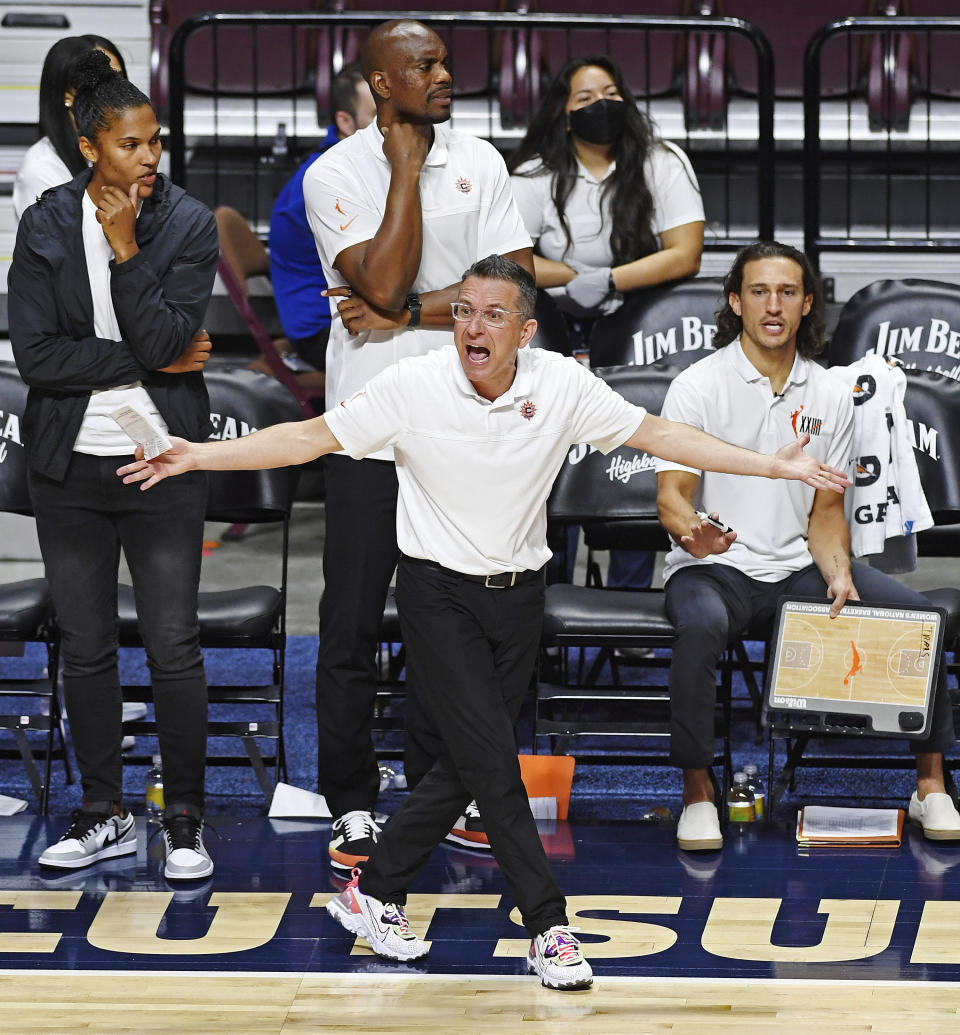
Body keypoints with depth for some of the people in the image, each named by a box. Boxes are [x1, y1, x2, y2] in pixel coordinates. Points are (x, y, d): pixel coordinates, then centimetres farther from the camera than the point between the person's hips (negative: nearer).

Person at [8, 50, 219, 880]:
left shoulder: (189, 225, -5)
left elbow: (167, 339, -15)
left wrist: (126, 250, -17)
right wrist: (149, 361, -13)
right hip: (71, 465, 2)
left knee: (175, 648, -2)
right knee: (85, 649, 9)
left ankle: (185, 821, 9)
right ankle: (105, 816, 21)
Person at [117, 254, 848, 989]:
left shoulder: (563, 385, -8)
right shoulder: (412, 385, -14)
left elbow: (660, 435, -2)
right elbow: (313, 438, -8)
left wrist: (775, 465, -7)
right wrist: (200, 456, -16)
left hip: (518, 595, 4)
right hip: (439, 593, -3)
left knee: (467, 767, 7)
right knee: (492, 761, -11)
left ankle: (375, 893, 24)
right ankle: (548, 927, -2)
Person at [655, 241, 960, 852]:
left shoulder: (831, 396, 8)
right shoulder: (699, 386, -5)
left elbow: (826, 509, 9)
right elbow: (671, 493, -11)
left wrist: (837, 573, -11)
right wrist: (694, 531, -35)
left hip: (798, 566, 4)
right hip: (713, 569, -4)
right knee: (703, 624, -38)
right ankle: (697, 789, -22)